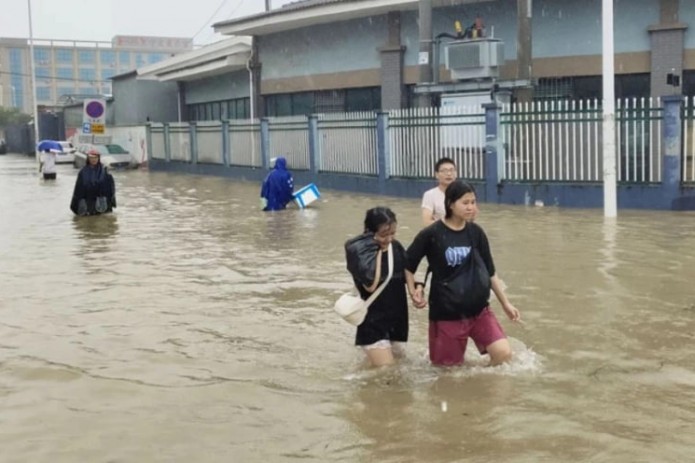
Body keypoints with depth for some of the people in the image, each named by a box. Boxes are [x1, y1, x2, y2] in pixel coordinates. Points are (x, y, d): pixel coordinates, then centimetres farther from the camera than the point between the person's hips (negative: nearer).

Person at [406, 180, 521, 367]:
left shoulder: (476, 233, 2)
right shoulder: (431, 234, -11)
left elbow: (490, 272, 10)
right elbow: (406, 265, 1)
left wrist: (506, 304, 11)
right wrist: (413, 292, -9)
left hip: (478, 309, 4)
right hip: (447, 313, -4)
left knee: (503, 354, -10)